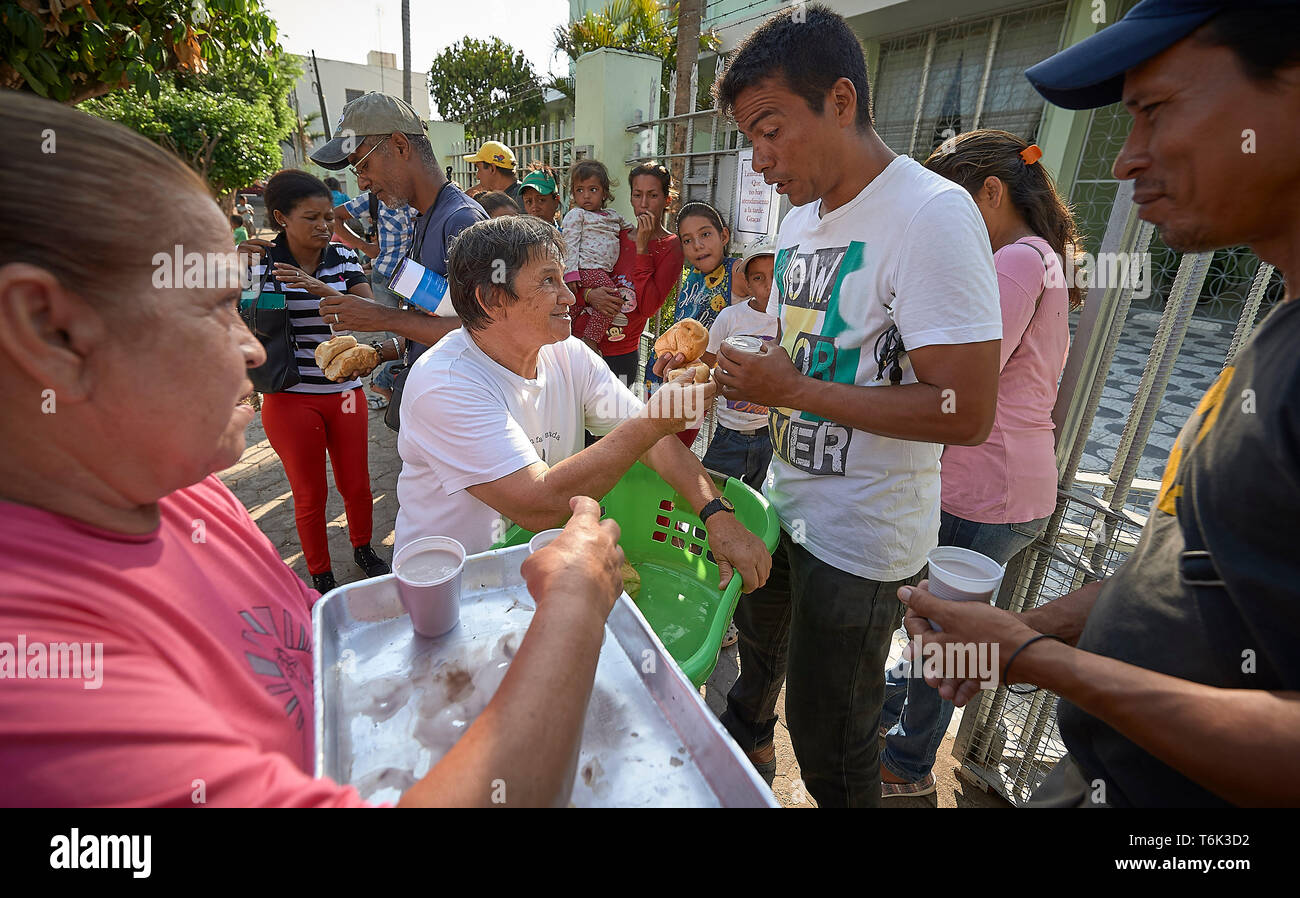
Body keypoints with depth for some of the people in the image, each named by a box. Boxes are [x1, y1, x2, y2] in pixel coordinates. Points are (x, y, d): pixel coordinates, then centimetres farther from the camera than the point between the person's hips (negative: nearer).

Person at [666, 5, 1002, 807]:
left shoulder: (932, 214, -21)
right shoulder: (802, 218, 7)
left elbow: (966, 411, -26)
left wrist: (789, 389, -24)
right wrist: (721, 364, -2)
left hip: (861, 533, -8)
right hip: (786, 498, 9)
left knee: (829, 746, 10)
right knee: (758, 640, 32)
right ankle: (748, 750, 63)